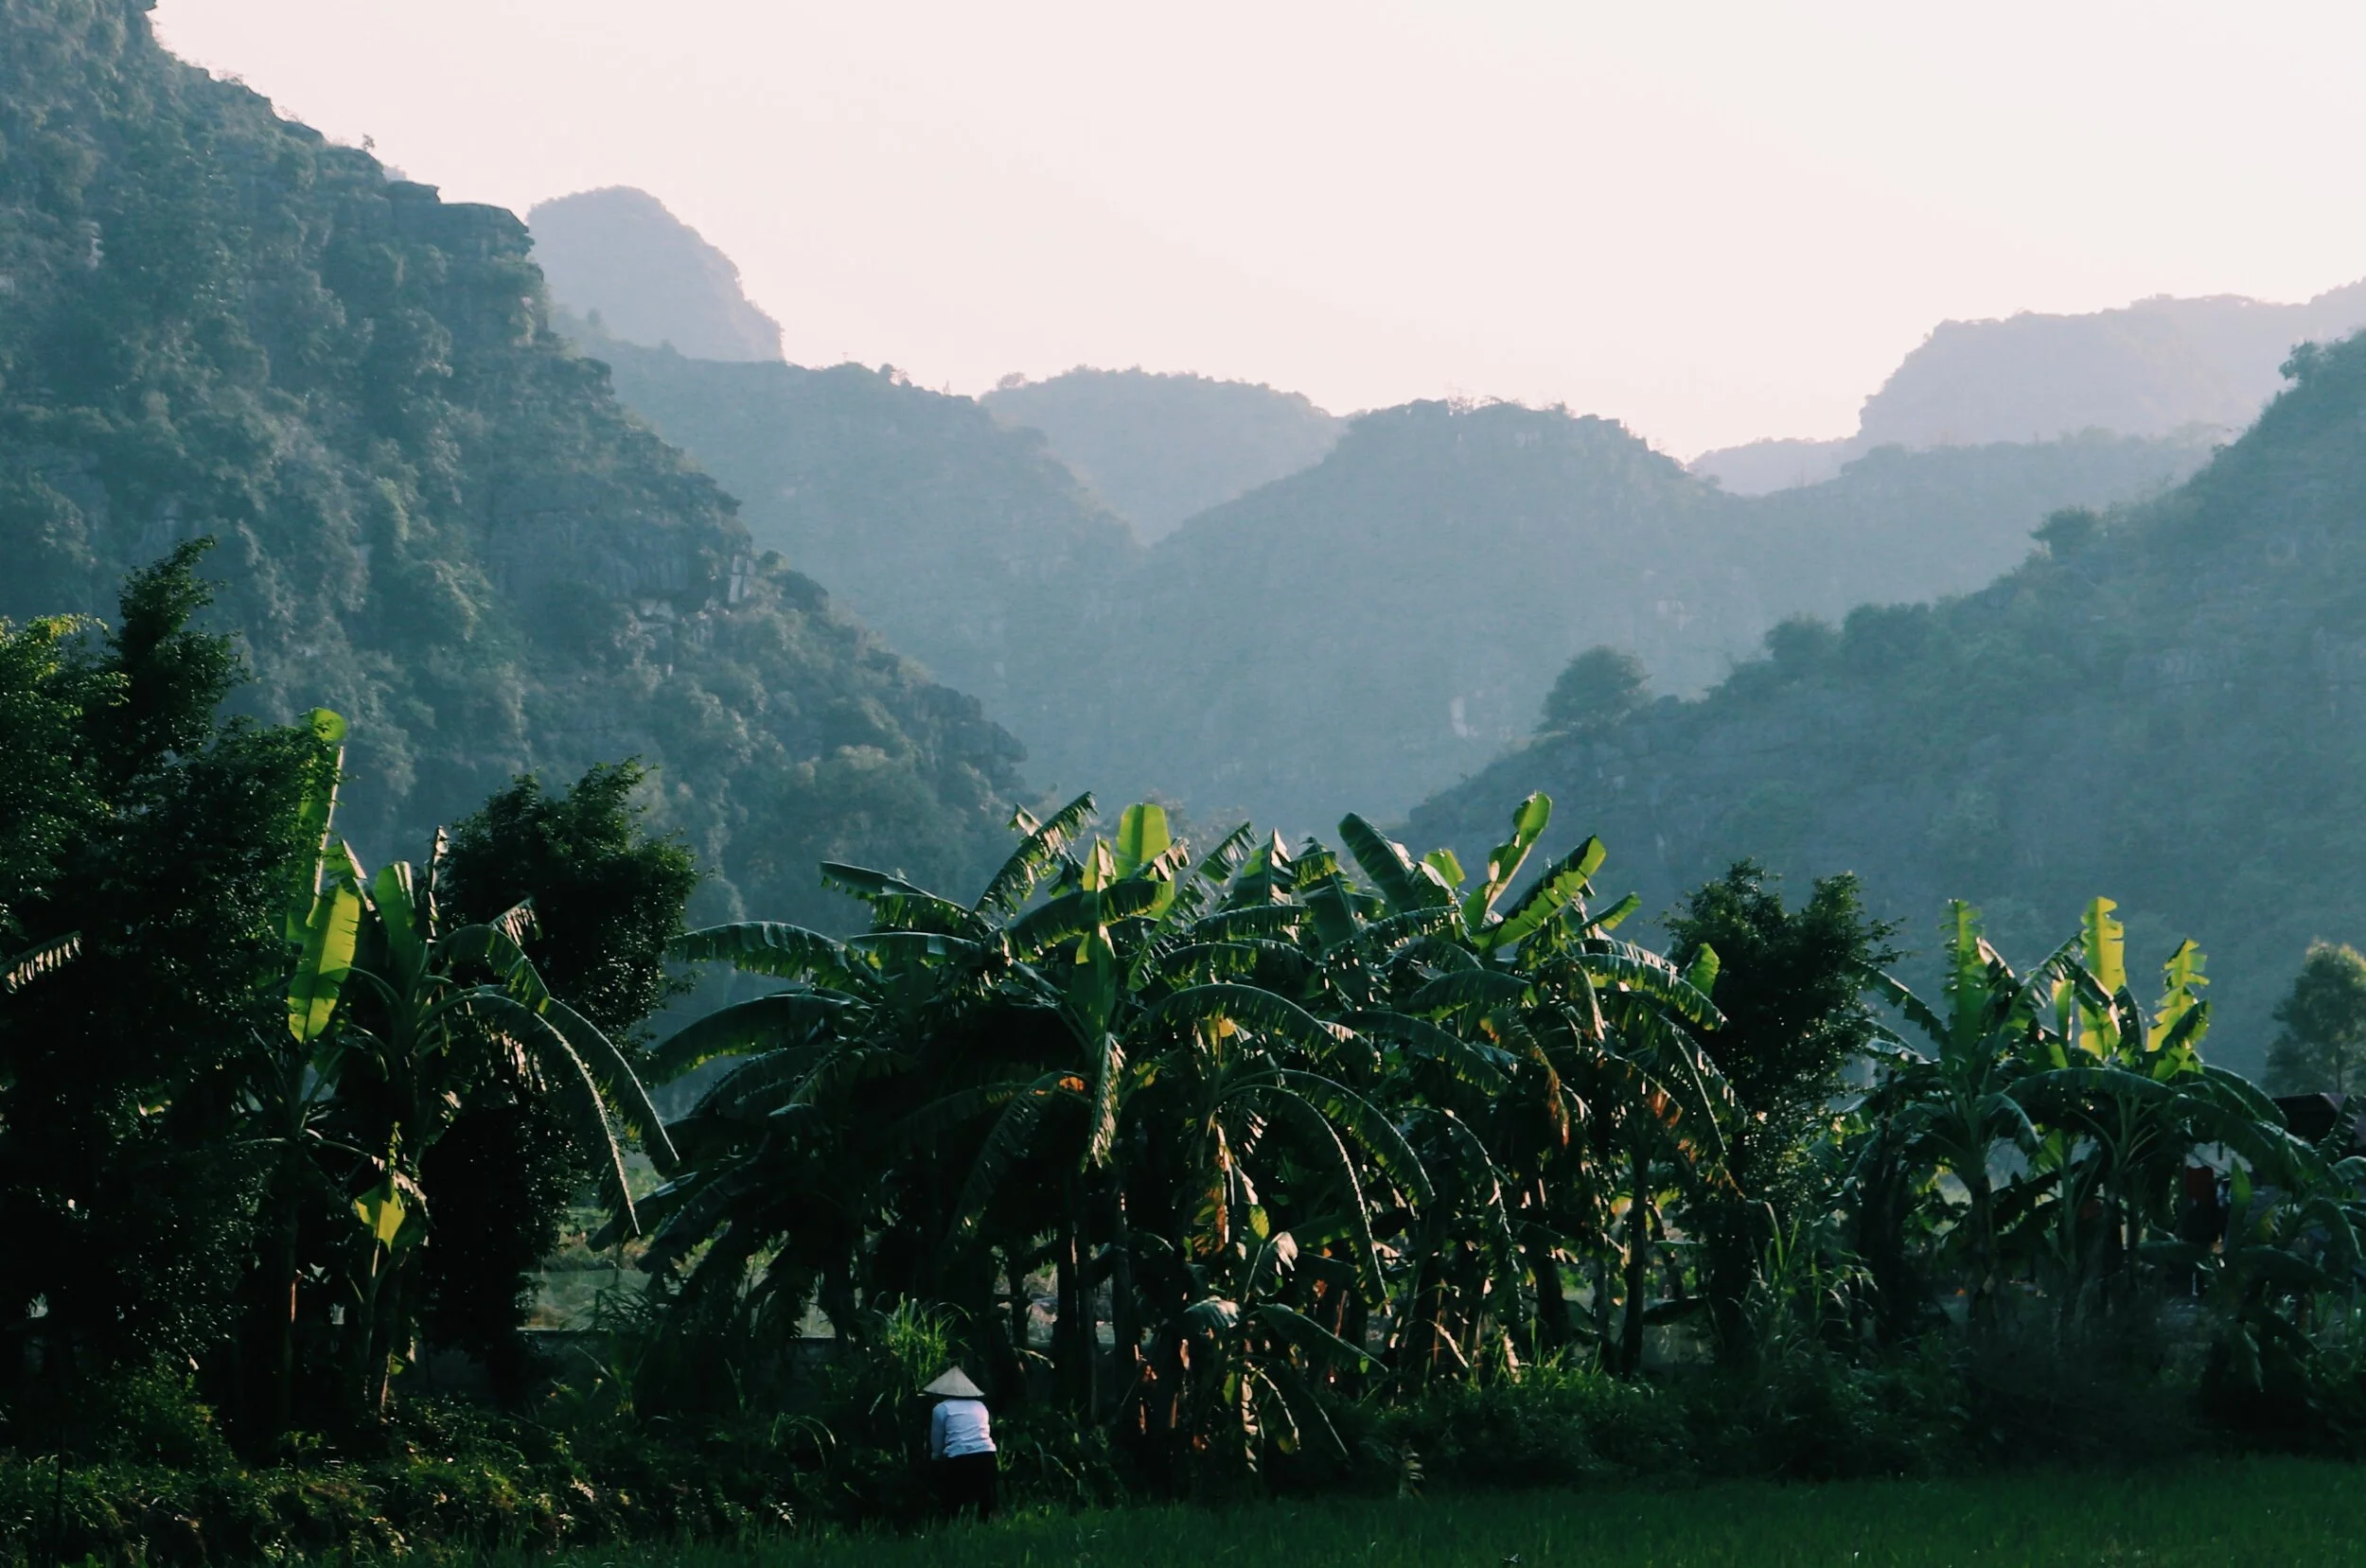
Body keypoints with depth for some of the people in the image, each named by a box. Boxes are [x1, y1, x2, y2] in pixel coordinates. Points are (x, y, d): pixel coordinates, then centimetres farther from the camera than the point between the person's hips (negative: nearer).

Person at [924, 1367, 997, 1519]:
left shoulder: (941, 1408, 9)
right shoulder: (980, 1406, 19)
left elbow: (937, 1444, 14)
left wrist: (935, 1458, 35)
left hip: (959, 1460, -4)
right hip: (986, 1455, 4)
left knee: (953, 1509, 5)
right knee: (986, 1507, 10)